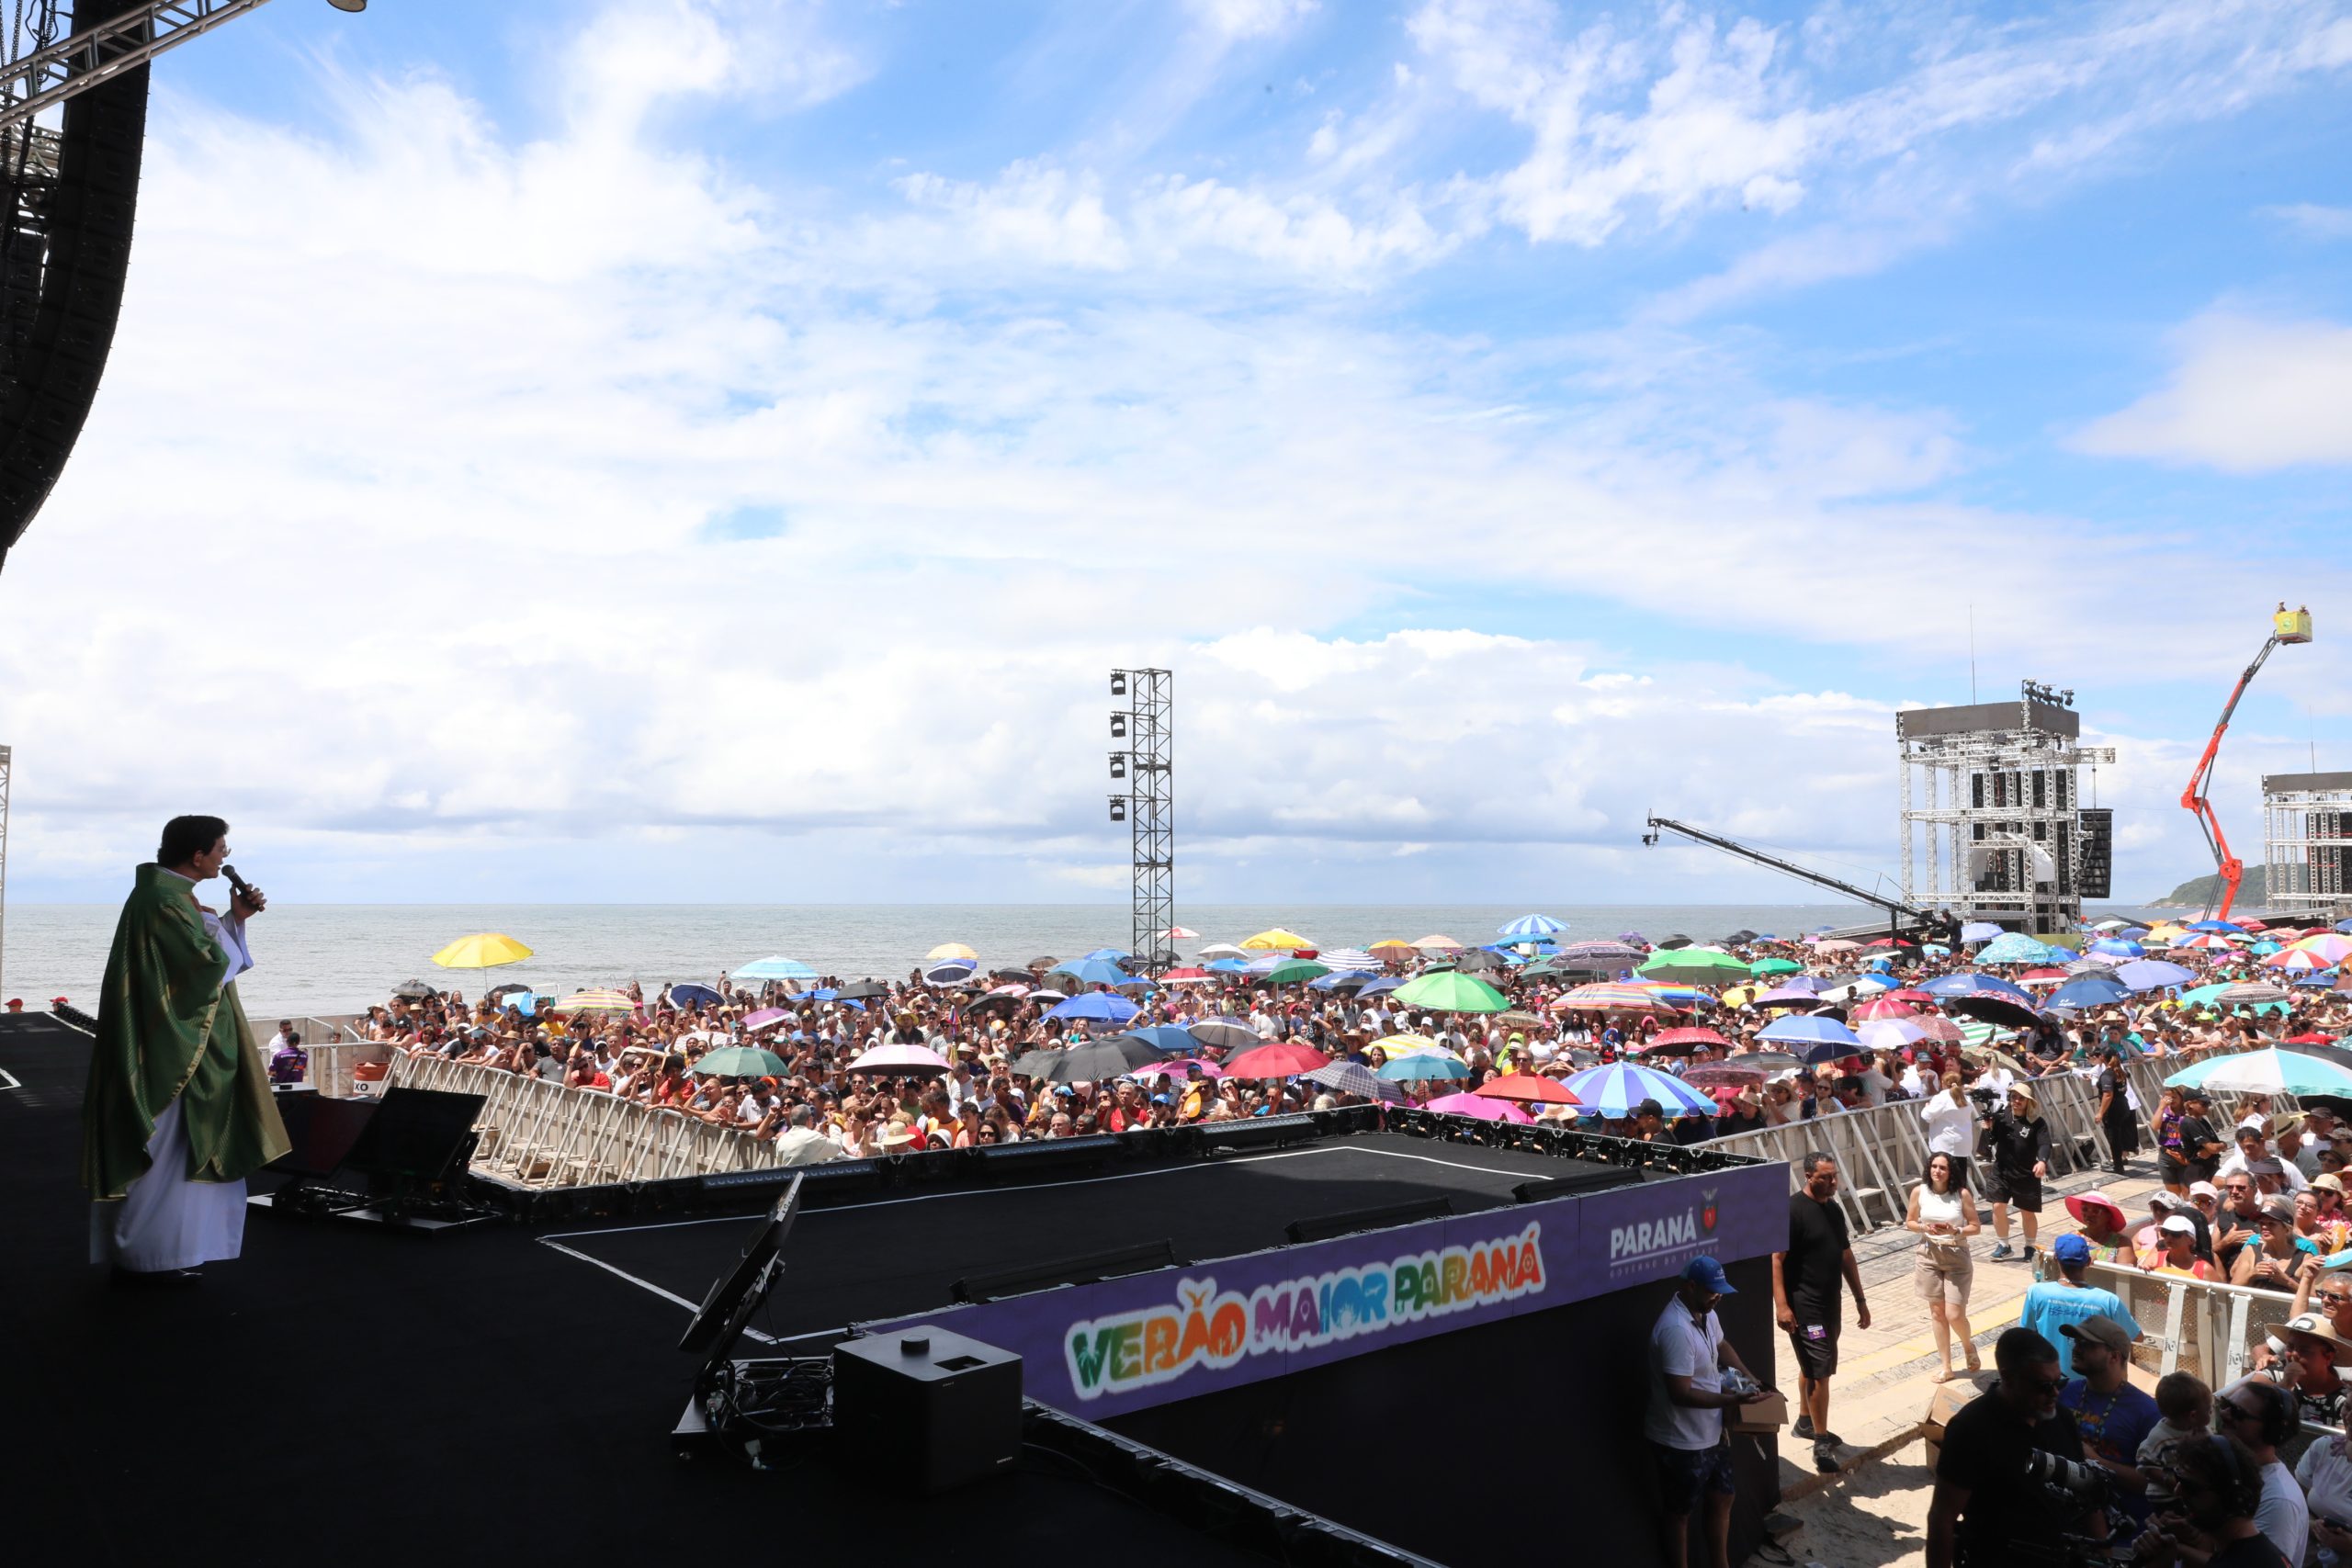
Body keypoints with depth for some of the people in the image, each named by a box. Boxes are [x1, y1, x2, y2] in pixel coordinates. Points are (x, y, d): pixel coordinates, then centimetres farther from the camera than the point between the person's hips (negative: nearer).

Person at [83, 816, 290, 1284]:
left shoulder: (166, 892, 10)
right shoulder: (164, 902, -21)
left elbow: (193, 952, 18)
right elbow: (211, 965, -22)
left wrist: (234, 918, 6)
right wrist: (225, 926, -5)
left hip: (170, 1047, 10)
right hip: (167, 1051, -10)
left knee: (164, 1153, 17)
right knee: (160, 1154, -1)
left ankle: (146, 1249, 25)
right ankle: (142, 1257, 8)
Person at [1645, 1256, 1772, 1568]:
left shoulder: (1705, 1313, 0)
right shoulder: (1675, 1329, -31)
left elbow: (1721, 1345, 21)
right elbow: (1681, 1393, -32)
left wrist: (1747, 1376, 7)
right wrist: (1733, 1400, -29)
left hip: (1710, 1433, 10)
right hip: (1680, 1442, -10)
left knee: (1722, 1499, 24)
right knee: (1681, 1513, 9)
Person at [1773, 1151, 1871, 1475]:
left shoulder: (1834, 1209, 9)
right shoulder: (1792, 1210, -17)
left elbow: (1846, 1256, 17)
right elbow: (1776, 1258, -20)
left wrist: (1860, 1299, 17)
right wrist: (1781, 1304, -25)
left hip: (1829, 1302, 8)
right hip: (1803, 1305, -8)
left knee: (1813, 1366, 20)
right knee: (1819, 1370, -9)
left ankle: (1805, 1423, 36)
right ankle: (1822, 1444, -3)